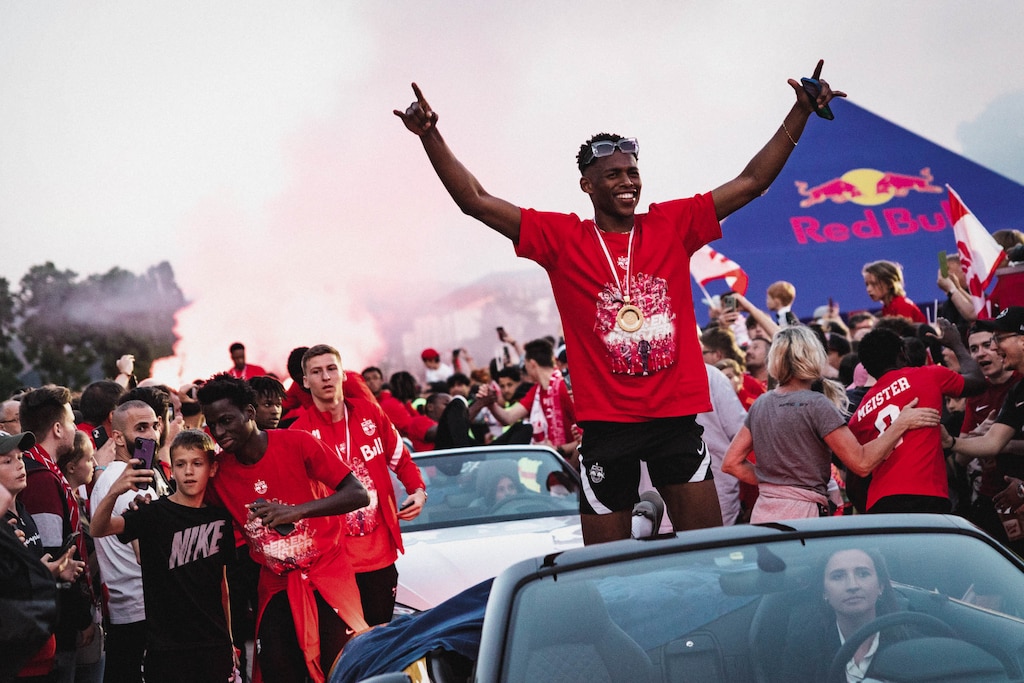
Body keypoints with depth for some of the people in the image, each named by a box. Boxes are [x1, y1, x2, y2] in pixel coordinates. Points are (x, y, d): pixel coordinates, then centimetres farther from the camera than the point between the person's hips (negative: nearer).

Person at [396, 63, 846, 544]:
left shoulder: (673, 225, 7)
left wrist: (801, 113, 4)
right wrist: (430, 135, -12)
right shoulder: (562, 239, 2)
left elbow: (751, 182, 9)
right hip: (606, 422, -1)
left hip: (676, 414, 2)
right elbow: (475, 202, -3)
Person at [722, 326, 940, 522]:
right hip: (802, 514, -7)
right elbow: (862, 463, -10)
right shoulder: (817, 405, -8)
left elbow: (731, 463, 15)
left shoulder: (760, 405, 11)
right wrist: (901, 424, -2)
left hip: (761, 515, 7)